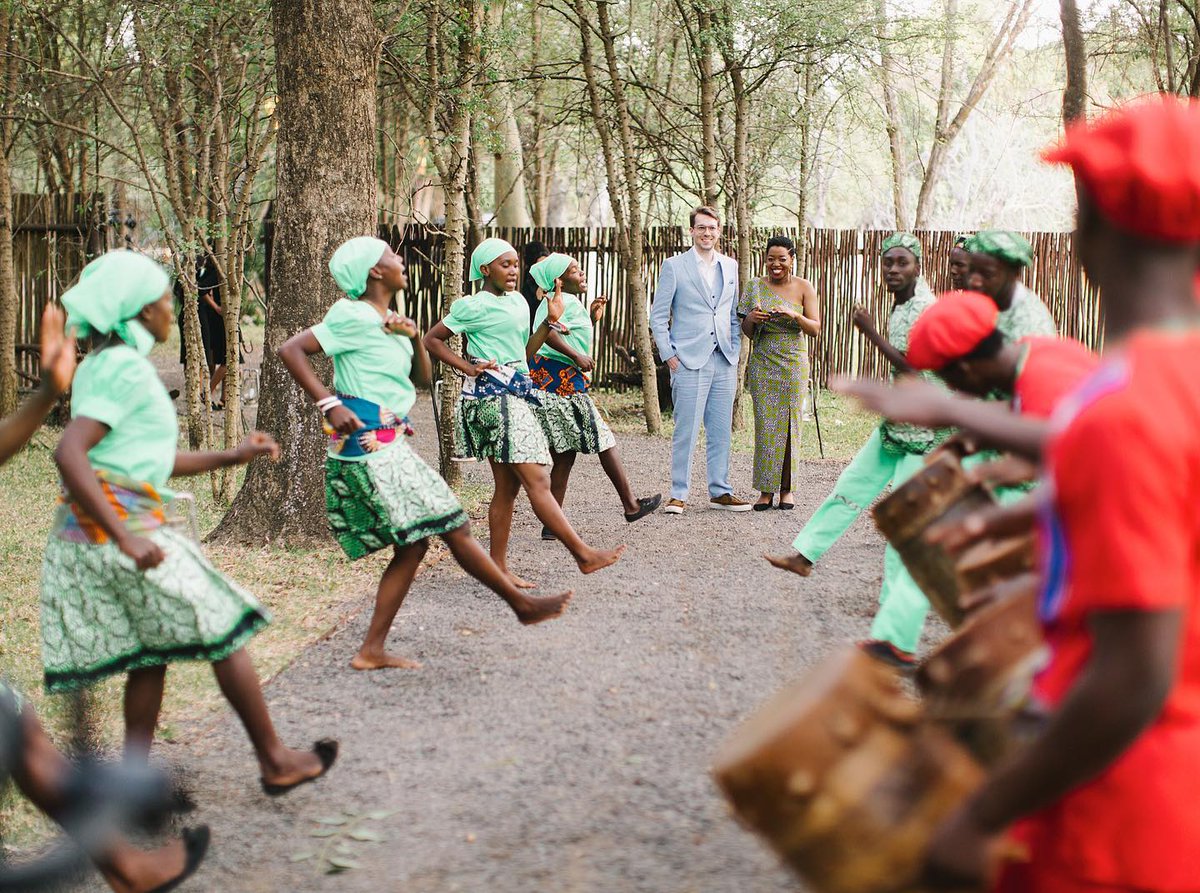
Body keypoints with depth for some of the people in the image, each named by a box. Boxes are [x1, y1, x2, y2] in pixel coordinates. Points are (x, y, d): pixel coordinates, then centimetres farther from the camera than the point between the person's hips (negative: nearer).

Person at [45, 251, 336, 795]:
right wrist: (126, 539, -28)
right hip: (120, 521, -10)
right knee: (223, 631, 2)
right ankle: (275, 762, 12)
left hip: (86, 532, 10)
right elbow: (69, 454, -25)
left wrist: (233, 457, 24)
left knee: (150, 654, 13)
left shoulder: (100, 365, 17)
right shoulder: (127, 367, -14)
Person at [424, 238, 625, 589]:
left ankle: (498, 566, 12)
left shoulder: (518, 302, 16)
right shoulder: (474, 306, -6)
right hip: (493, 394, -9)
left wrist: (550, 321, 9)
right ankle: (583, 554, -15)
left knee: (508, 485, 8)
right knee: (537, 481, -11)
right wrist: (469, 368, -9)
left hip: (518, 393, 9)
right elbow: (432, 339, -2)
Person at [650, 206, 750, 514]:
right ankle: (678, 495, 2)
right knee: (686, 431, -5)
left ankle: (720, 492, 17)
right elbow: (658, 316, 0)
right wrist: (669, 356, -6)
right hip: (689, 361, -4)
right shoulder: (674, 266, 0)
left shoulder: (730, 266, 13)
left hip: (724, 362, 5)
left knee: (721, 431, 8)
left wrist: (735, 351, 10)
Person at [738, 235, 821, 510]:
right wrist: (751, 319, -14)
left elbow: (815, 329, -4)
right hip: (763, 364, 1)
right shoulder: (755, 287, 5)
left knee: (790, 425, 1)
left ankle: (787, 488, 9)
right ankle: (766, 489, 2)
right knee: (765, 425, -3)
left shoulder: (804, 288, 1)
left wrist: (794, 315, -21)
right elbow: (748, 333, 8)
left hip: (794, 365, -1)